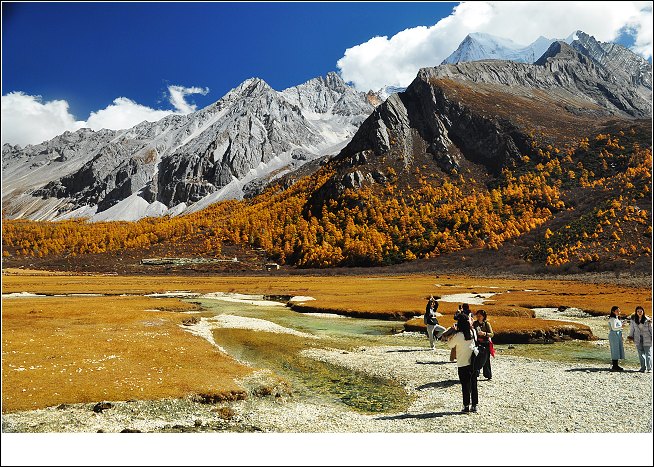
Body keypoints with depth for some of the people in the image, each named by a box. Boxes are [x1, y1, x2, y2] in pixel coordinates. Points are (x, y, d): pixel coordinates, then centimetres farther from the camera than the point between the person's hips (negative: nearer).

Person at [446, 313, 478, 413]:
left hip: (463, 364, -4)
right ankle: (474, 405, 18)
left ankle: (466, 406, 9)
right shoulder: (472, 332, -3)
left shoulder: (458, 335, -16)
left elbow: (450, 345, -2)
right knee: (473, 384, 12)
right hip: (473, 362, 4)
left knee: (465, 386, 5)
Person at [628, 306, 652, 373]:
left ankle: (649, 368, 6)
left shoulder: (647, 320, -6)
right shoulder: (633, 320, 2)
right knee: (641, 354, 8)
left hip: (646, 339, -3)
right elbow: (632, 328, 10)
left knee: (648, 354, 0)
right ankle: (643, 367, 18)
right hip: (638, 339, 3)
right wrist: (630, 336, 9)